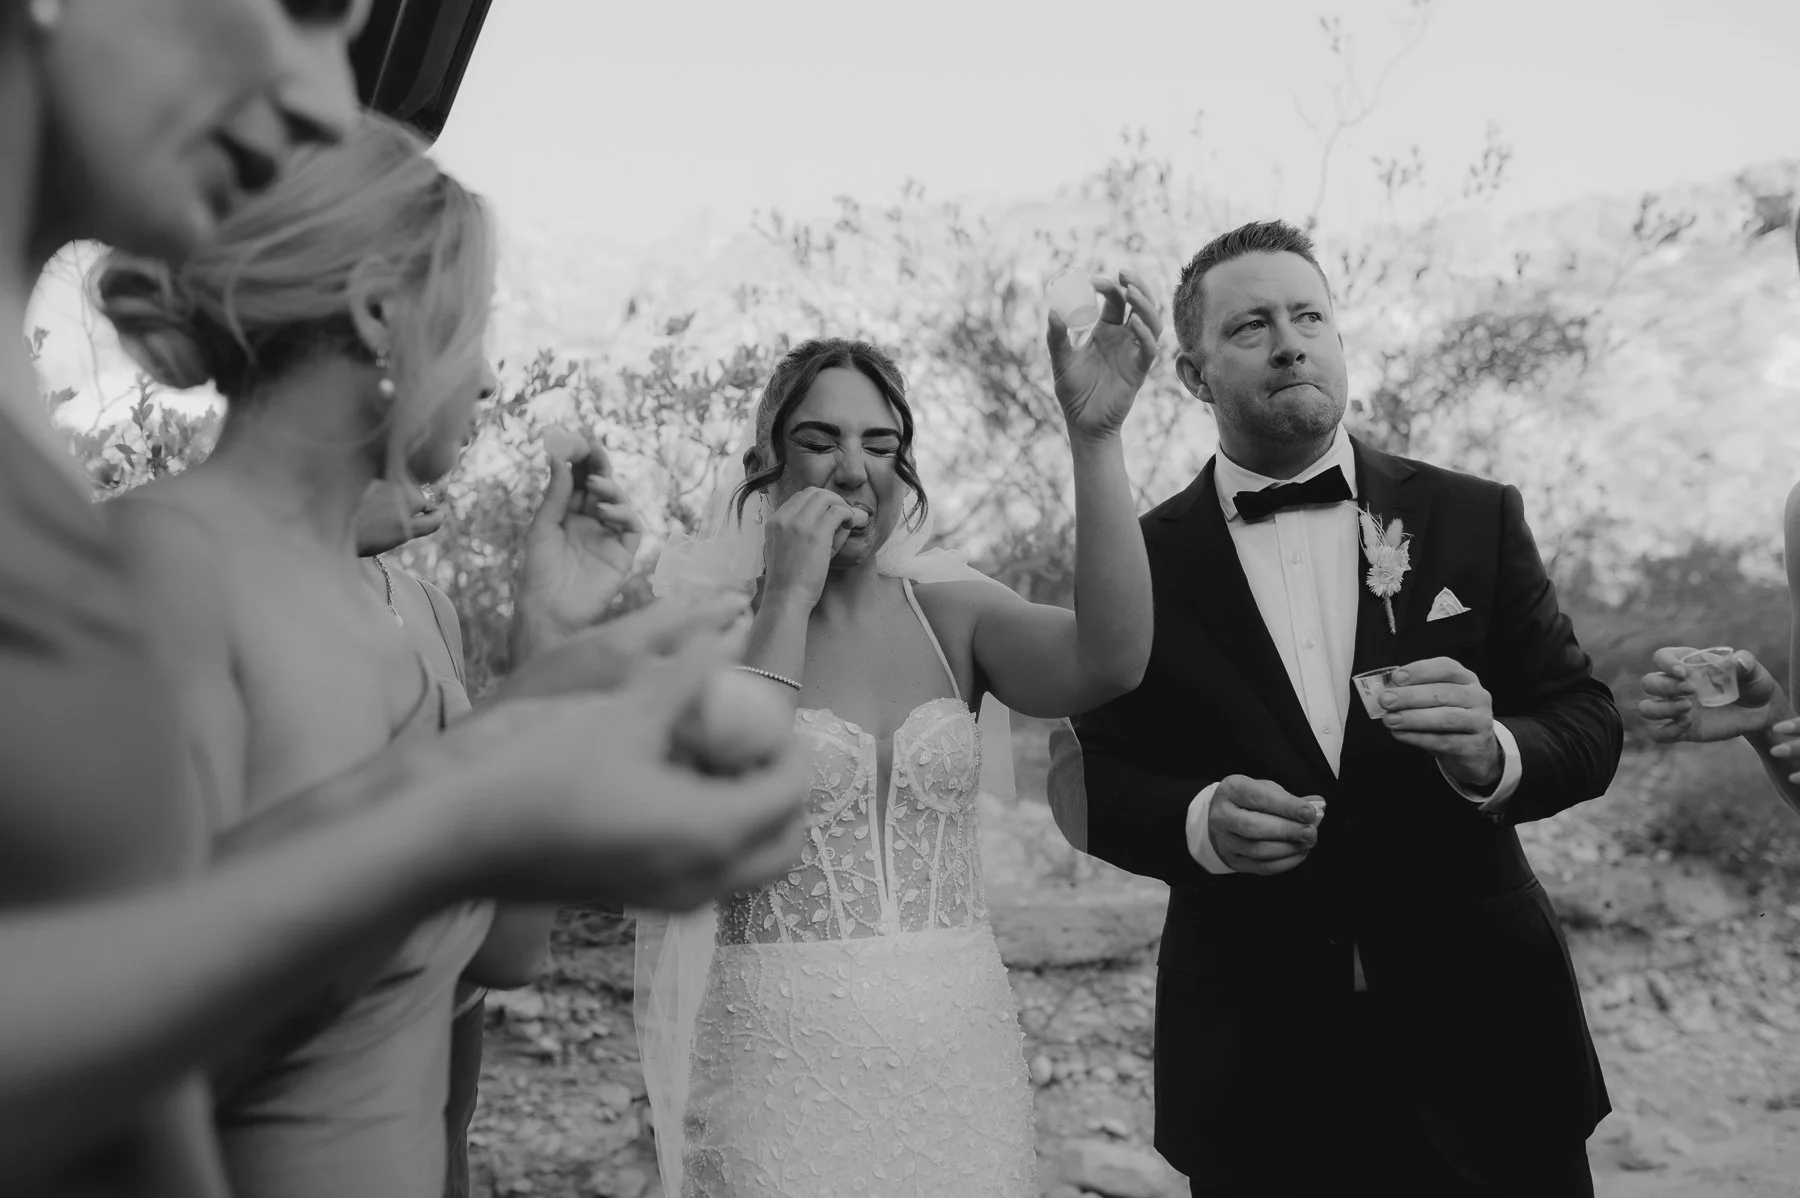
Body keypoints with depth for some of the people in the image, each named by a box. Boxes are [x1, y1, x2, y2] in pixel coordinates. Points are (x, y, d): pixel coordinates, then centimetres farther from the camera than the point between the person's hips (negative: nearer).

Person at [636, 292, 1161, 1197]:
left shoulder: (952, 612, 1)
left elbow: (1109, 662, -17)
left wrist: (1095, 437, -26)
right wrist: (788, 598, -18)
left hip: (961, 1056, 3)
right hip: (783, 1067, -3)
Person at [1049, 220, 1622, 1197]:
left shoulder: (1475, 518, 0)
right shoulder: (1143, 561, -3)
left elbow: (1587, 722, 2)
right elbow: (1090, 777, -1)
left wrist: (1493, 754, -20)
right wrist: (1197, 821, -21)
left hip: (1481, 1037, 2)